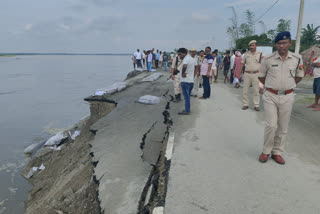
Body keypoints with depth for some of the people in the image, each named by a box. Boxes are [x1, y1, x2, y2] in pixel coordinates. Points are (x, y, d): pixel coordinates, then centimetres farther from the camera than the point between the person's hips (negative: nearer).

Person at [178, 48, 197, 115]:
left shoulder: (186, 59, -17)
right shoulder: (193, 59, 13)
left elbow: (184, 66, -38)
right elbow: (195, 66, 29)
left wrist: (183, 73, -23)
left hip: (185, 80, -9)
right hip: (191, 80, 9)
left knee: (186, 96, -2)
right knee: (188, 96, 17)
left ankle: (187, 111, 4)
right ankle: (187, 109, 24)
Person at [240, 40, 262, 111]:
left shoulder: (260, 54, 4)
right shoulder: (246, 54, 7)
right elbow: (242, 64, 12)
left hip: (256, 74, -1)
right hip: (247, 74, 2)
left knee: (256, 91, 1)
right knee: (245, 90, 3)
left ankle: (256, 105, 8)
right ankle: (245, 104, 13)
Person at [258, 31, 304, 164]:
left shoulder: (297, 59, 0)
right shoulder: (268, 59, -5)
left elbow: (299, 76, 14)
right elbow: (261, 76, 8)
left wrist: (287, 86, 8)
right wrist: (272, 86, 7)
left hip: (287, 97, 2)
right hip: (270, 96, -2)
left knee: (283, 127, 9)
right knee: (271, 125, -6)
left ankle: (277, 152, 23)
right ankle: (266, 151, 13)